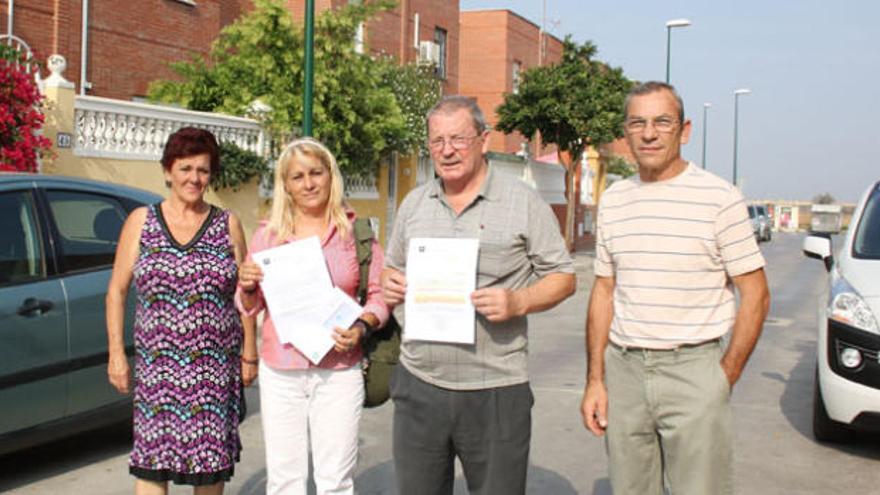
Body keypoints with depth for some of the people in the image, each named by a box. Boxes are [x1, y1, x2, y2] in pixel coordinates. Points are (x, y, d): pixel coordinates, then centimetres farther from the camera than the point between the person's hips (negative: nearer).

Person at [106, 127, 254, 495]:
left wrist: (250, 353, 3)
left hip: (215, 365, 0)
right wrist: (116, 354, 1)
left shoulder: (227, 225, 5)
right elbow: (116, 291, 6)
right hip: (157, 364, 0)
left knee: (211, 458, 5)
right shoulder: (141, 221, 5)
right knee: (152, 461, -2)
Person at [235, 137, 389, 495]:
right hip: (280, 372, 1)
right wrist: (247, 287, -9)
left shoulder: (356, 231, 2)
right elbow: (251, 308, 12)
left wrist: (362, 326, -14)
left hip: (338, 372, -1)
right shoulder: (268, 234, 6)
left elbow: (379, 294, 5)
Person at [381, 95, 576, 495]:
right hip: (419, 385, 4)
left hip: (495, 389, -3)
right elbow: (393, 268, 21)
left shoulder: (524, 202, -2)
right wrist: (391, 286, -3)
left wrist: (518, 302, -19)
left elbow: (563, 277, 0)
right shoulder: (414, 204, 12)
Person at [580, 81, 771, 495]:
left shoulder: (719, 198, -5)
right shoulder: (612, 201, 9)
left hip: (693, 368, -4)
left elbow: (755, 294, -4)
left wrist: (725, 379, -8)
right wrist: (595, 379, 6)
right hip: (623, 370, 4)